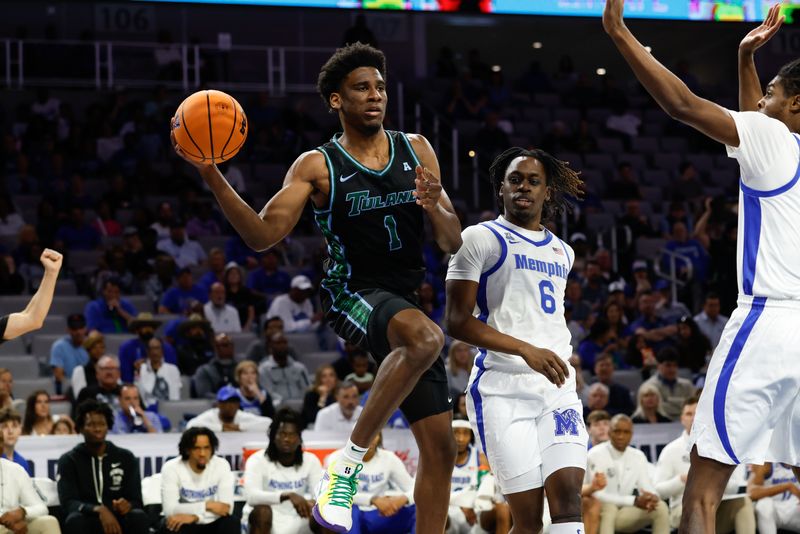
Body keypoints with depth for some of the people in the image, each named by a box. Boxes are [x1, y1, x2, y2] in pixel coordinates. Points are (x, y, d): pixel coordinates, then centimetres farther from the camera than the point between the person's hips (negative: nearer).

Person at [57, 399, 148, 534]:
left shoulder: (126, 458, 8)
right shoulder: (69, 460, 2)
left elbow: (136, 501, 2)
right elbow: (68, 503, -11)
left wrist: (127, 505, -24)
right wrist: (99, 510, -30)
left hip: (118, 522, 2)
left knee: (138, 516, -31)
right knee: (75, 520, -36)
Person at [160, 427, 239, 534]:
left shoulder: (221, 465, -11)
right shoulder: (171, 468, -15)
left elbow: (226, 508, -20)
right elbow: (170, 510, -24)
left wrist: (194, 517, -34)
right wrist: (207, 505, -28)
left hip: (211, 525, 1)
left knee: (231, 522, -30)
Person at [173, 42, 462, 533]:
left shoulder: (417, 151, 10)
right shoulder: (317, 166, -2)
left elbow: (454, 243, 9)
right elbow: (262, 235, -11)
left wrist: (435, 207, -14)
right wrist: (213, 178, -24)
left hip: (412, 304, 5)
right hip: (355, 295, -5)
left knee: (440, 446, 1)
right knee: (427, 338, -38)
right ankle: (350, 460, -27)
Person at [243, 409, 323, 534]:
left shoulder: (311, 461, -3)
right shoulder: (258, 460, -14)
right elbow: (251, 496, -31)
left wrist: (312, 503, -40)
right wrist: (288, 495, -44)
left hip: (295, 524, 3)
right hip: (266, 523, -3)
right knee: (262, 511, -37)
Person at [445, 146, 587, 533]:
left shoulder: (562, 253, 20)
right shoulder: (481, 238, 1)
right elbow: (456, 321, -8)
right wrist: (525, 350, -17)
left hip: (558, 389, 5)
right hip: (503, 389, -5)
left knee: (568, 497, -13)